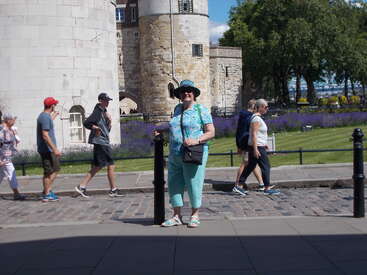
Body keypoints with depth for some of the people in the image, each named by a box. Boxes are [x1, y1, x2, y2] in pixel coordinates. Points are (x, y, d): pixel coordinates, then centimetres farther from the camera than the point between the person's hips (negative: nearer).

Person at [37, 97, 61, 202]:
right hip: (47, 149, -10)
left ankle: (48, 191, 19)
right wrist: (55, 149, -25)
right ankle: (46, 194, 5)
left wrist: (53, 116, 52)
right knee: (49, 172, -3)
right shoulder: (45, 117, -17)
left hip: (48, 149, 10)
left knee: (55, 169, 16)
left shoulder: (44, 116, 13)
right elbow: (45, 135, -24)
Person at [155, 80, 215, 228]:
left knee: (194, 184, -2)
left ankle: (194, 216, 12)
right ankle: (177, 216, 15)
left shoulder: (202, 110, -2)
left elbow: (211, 132, -7)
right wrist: (162, 130, 27)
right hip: (174, 155, 6)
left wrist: (197, 140, -20)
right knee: (174, 185, 5)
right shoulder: (177, 109, 16)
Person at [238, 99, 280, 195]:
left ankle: (239, 185, 14)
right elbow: (254, 134, -22)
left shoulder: (258, 117, 15)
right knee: (265, 166, -3)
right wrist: (255, 149, -24)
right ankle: (267, 188, 3)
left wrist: (264, 143, 26)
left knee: (250, 166, 12)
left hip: (257, 146, 10)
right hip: (257, 147, -10)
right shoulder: (256, 119, -16)